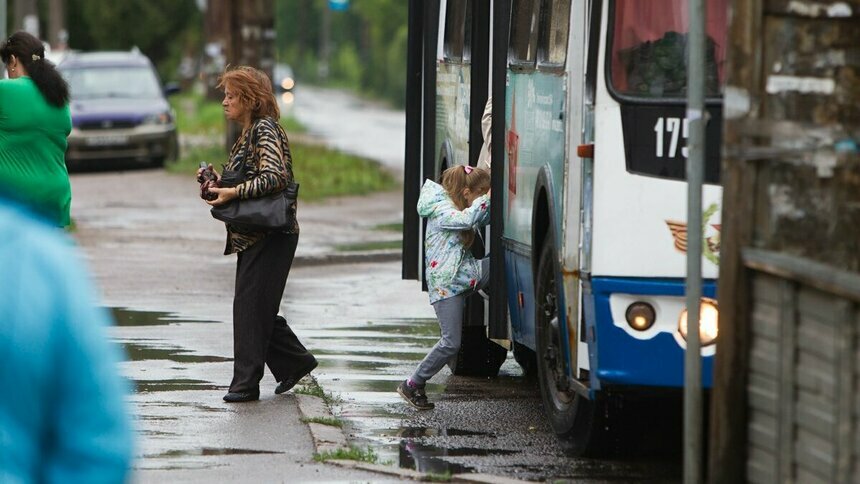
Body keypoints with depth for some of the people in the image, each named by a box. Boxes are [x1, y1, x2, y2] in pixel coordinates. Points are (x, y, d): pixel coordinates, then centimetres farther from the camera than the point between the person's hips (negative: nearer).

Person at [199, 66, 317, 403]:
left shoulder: (266, 131, -12)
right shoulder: (247, 134, 17)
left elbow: (275, 177, -25)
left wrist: (234, 192, -23)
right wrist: (219, 183, 4)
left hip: (271, 236, -10)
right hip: (252, 236, 10)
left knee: (249, 305, -8)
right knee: (257, 307, 11)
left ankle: (246, 382, -5)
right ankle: (294, 362, 24)